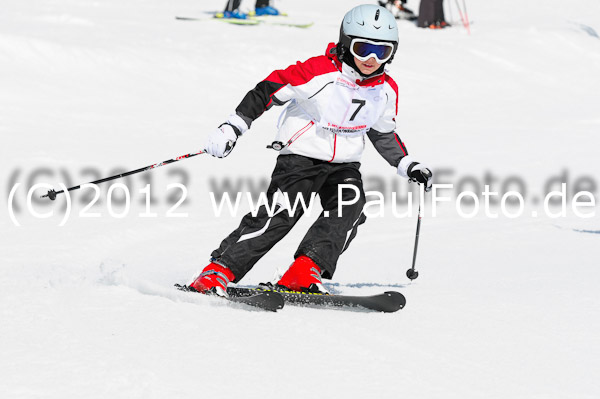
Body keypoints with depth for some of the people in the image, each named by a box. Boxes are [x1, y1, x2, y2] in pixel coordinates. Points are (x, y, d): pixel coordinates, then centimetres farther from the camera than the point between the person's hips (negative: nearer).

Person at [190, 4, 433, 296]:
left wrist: (407, 165, 15)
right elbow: (268, 91, -14)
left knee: (349, 207, -23)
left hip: (344, 164, 5)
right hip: (302, 155, -5)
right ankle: (217, 272, -16)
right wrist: (233, 128, -20)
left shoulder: (386, 90, 2)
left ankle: (302, 274, -27)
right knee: (279, 215, -20)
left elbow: (384, 134, 21)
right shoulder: (320, 72, -17)